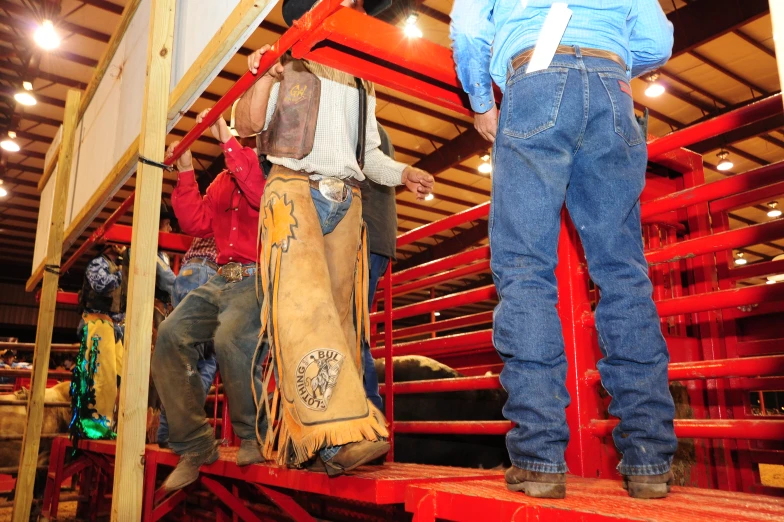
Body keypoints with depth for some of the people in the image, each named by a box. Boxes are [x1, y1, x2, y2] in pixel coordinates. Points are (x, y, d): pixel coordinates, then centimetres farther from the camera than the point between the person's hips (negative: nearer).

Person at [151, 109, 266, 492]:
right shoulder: (224, 179, 23)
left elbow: (262, 194, -22)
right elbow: (198, 223, 17)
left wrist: (227, 140, -16)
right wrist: (186, 171, 12)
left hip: (260, 277, -7)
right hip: (222, 278, 8)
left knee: (230, 337, -33)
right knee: (171, 335, -10)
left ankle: (254, 436, -9)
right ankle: (194, 446, -1)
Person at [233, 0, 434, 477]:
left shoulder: (363, 85, 27)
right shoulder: (286, 68, 13)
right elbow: (248, 123, 0)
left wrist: (401, 174, 13)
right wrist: (263, 79, -15)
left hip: (346, 202, 5)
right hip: (294, 190, -4)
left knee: (338, 314, -5)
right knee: (305, 303, -22)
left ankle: (303, 444, -2)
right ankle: (338, 432, -30)